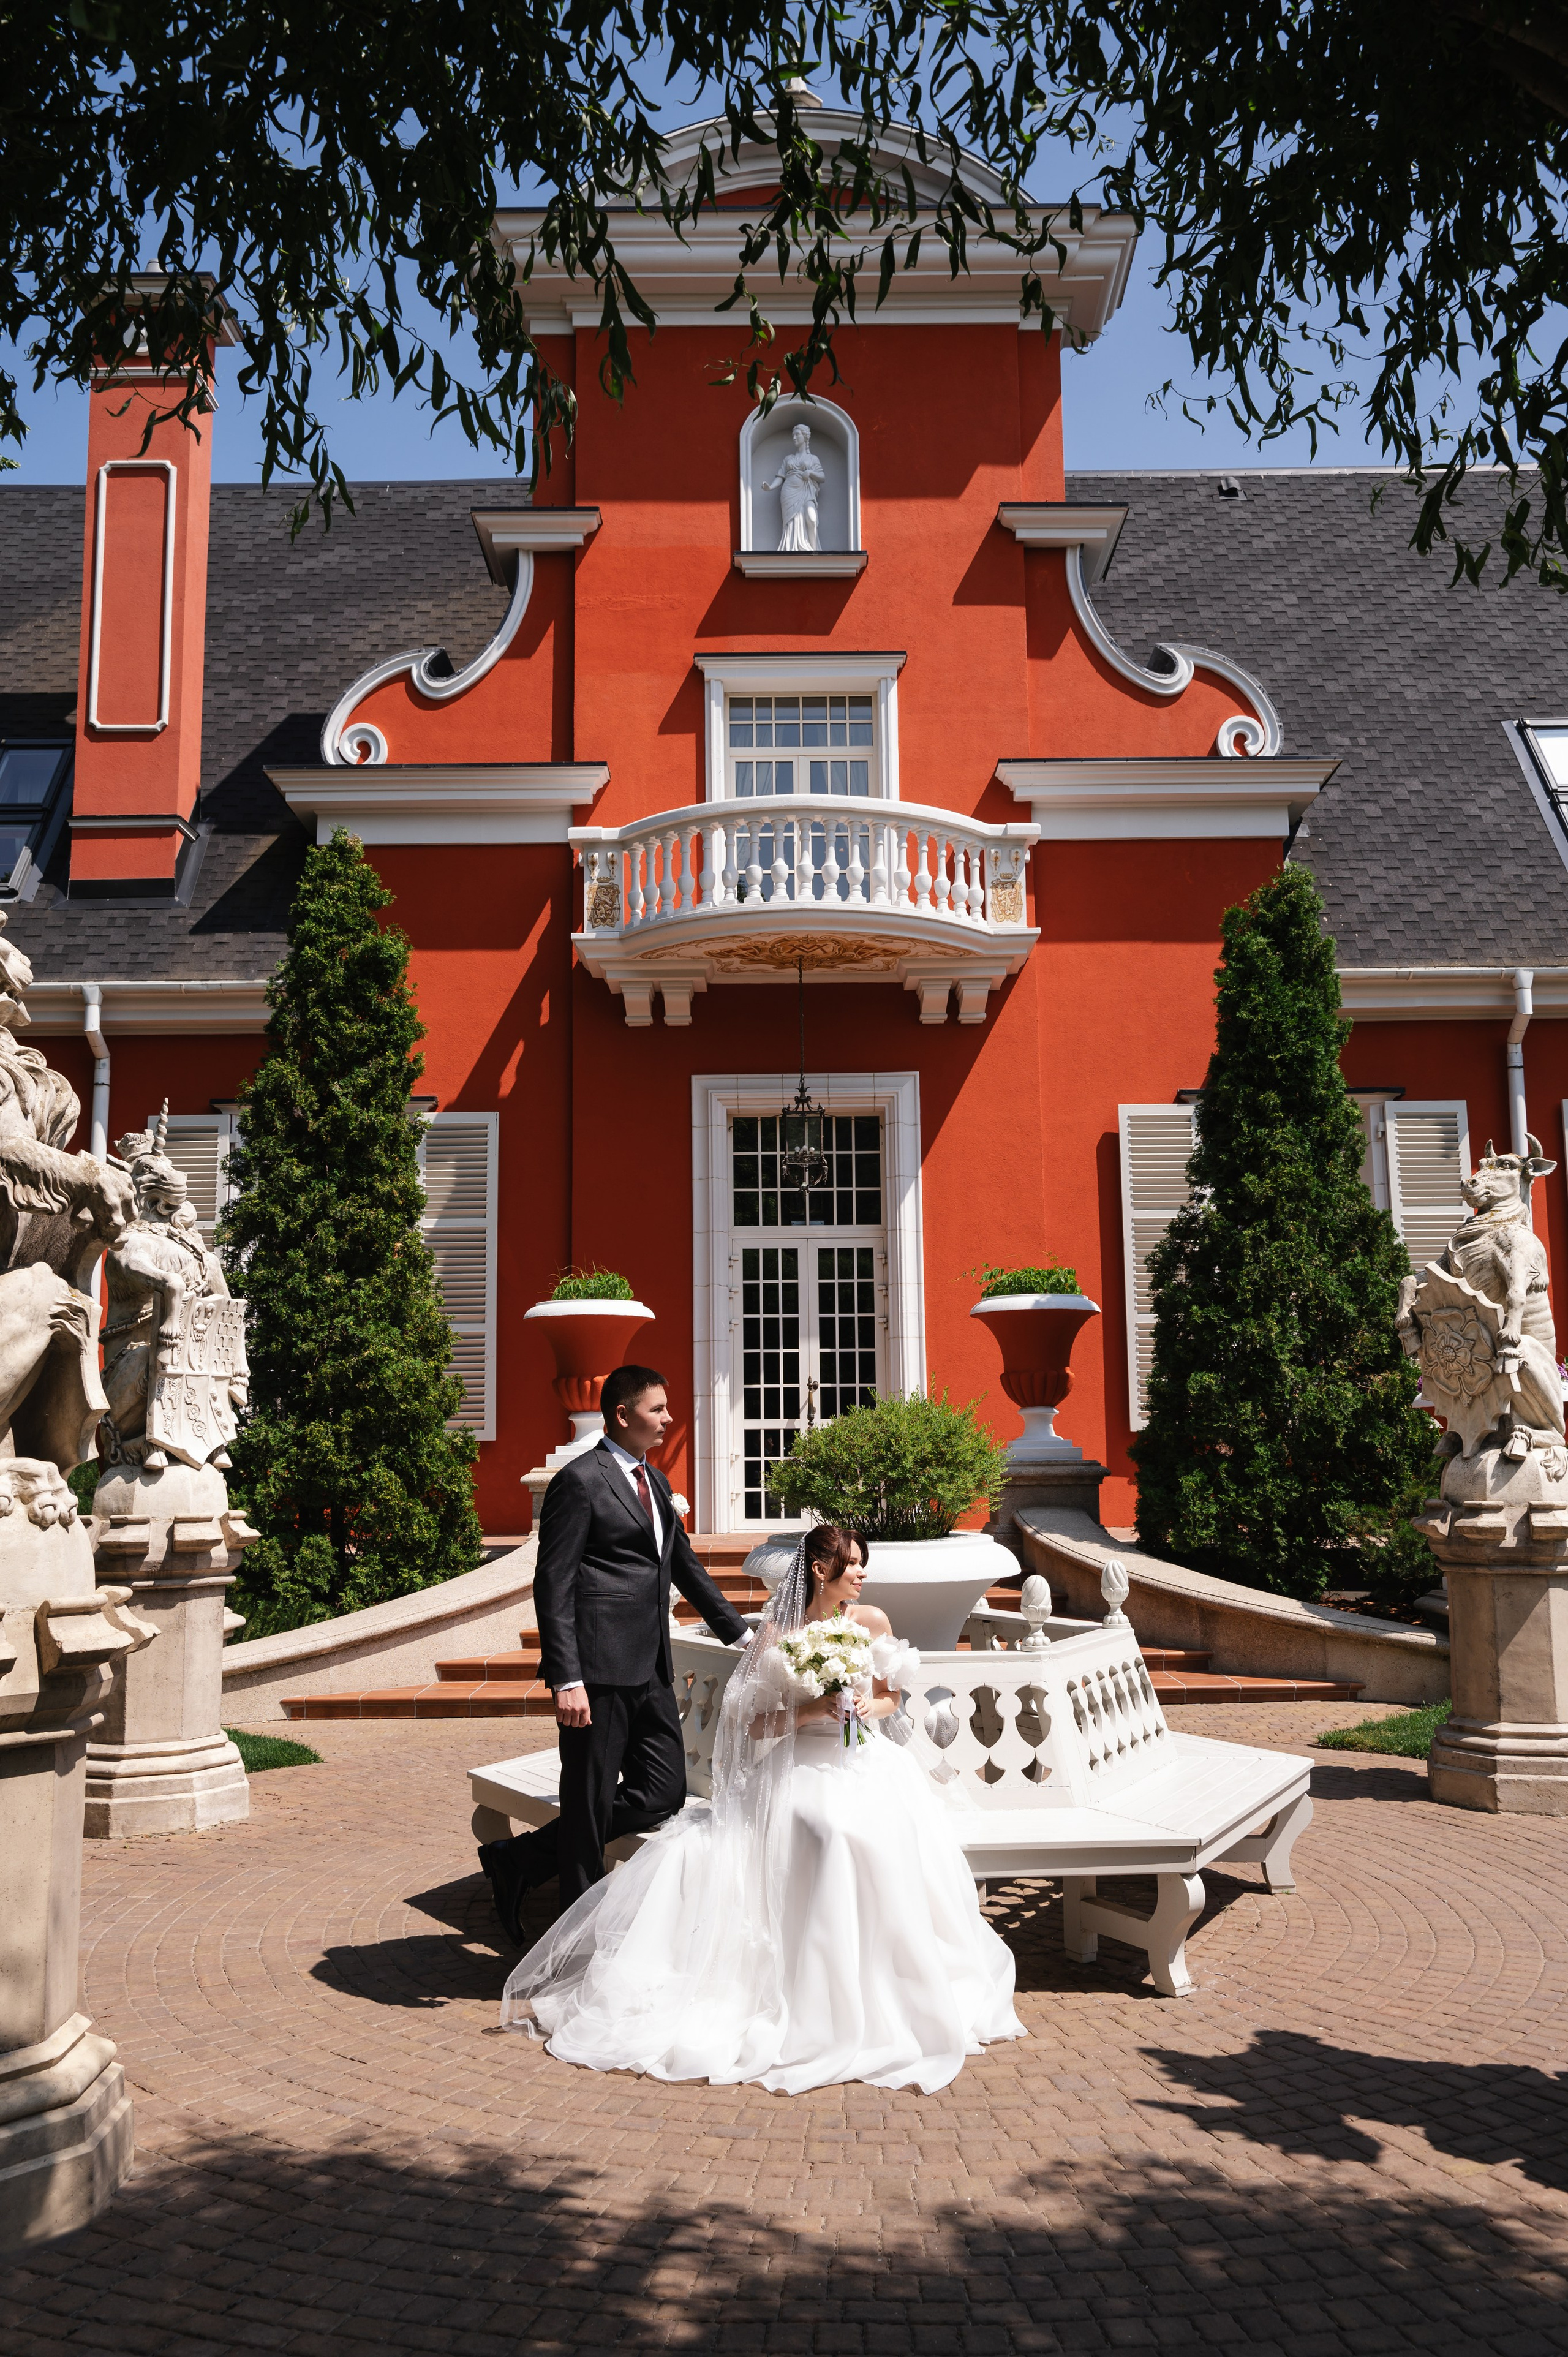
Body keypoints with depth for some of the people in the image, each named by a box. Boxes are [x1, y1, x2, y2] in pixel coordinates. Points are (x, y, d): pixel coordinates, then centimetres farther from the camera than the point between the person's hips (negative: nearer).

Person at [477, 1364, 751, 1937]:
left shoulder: (655, 1482, 17)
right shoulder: (580, 1481, -10)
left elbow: (685, 1564, 27)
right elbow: (553, 1586, -13)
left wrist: (740, 1633, 27)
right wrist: (566, 1680, -19)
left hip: (649, 1670, 9)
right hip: (598, 1672, -9)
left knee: (664, 1793, 10)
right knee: (590, 1804, 1)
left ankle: (521, 1859, 19)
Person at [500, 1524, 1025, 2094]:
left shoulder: (872, 1621, 6)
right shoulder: (779, 1633, -2)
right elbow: (755, 1724, -1)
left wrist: (870, 1707, -4)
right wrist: (810, 1711, -16)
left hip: (864, 1761, 2)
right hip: (799, 1765, -2)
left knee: (893, 1831, -30)